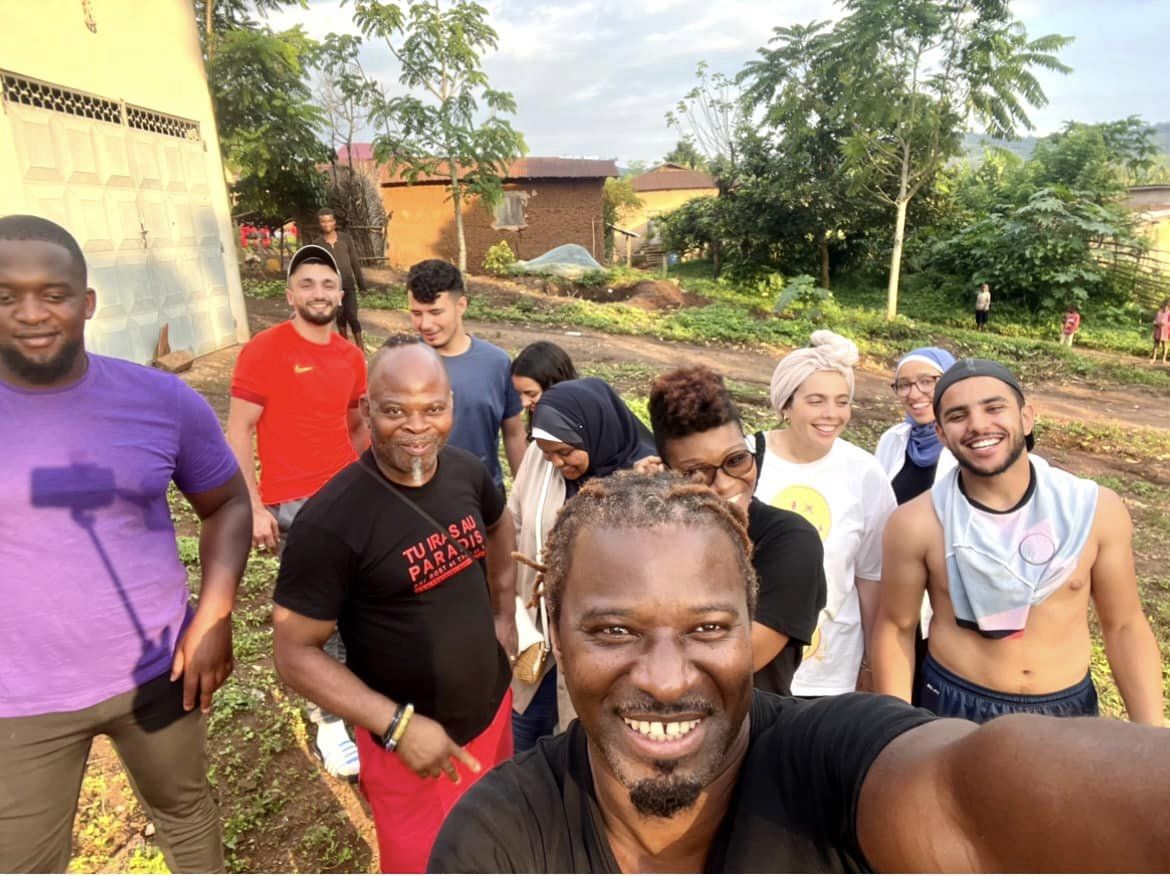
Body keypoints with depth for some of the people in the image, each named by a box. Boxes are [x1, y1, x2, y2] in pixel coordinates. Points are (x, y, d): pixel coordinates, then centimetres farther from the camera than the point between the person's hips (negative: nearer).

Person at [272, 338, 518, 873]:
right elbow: (294, 652, -19)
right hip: (412, 740, -5)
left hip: (493, 709, 6)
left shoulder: (466, 471, -8)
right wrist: (397, 725, -23)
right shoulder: (332, 520, -26)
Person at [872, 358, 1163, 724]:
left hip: (1068, 709, 3)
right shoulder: (916, 524, -18)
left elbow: (1124, 626, 0)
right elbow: (895, 628, -7)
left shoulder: (1098, 510, -12)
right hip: (953, 708, -2)